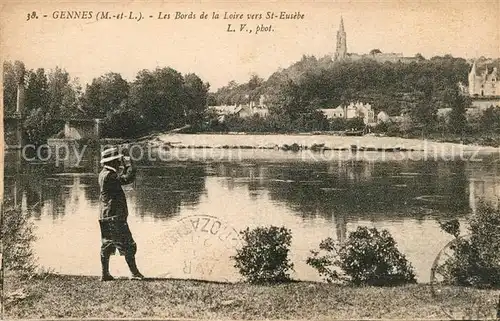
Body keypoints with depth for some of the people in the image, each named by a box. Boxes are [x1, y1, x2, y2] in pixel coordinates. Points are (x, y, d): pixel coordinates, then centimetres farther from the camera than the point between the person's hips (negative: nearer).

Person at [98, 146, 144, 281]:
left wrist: (125, 167, 14)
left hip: (106, 217, 10)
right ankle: (135, 273, -2)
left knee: (107, 245, 11)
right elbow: (128, 178, -24)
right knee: (128, 245, -5)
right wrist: (129, 164, -11)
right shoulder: (109, 175, -18)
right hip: (114, 216, -10)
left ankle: (105, 274, 14)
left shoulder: (103, 174, 14)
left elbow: (122, 178, 24)